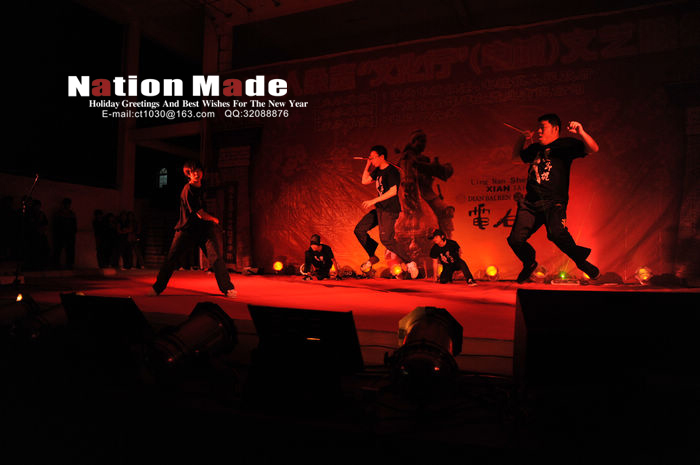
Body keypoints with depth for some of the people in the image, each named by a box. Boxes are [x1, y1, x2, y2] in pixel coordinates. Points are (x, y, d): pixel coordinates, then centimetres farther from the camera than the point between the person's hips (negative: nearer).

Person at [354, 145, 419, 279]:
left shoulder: (392, 171, -14)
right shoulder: (378, 171, 14)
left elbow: (393, 191, -24)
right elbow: (365, 181, 22)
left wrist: (373, 201, -24)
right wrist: (368, 165, 15)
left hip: (390, 210, -9)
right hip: (379, 208, 9)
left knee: (386, 239, -19)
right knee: (359, 230, 6)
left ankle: (409, 262, -6)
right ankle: (373, 257, 19)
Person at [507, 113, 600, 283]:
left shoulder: (565, 145, 8)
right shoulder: (535, 148, 24)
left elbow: (593, 149, -4)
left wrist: (580, 132, -21)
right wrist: (523, 139, 22)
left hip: (553, 203, -5)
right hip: (530, 203, 5)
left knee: (557, 234, -31)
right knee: (515, 239, -7)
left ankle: (580, 259, -3)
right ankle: (529, 263, 22)